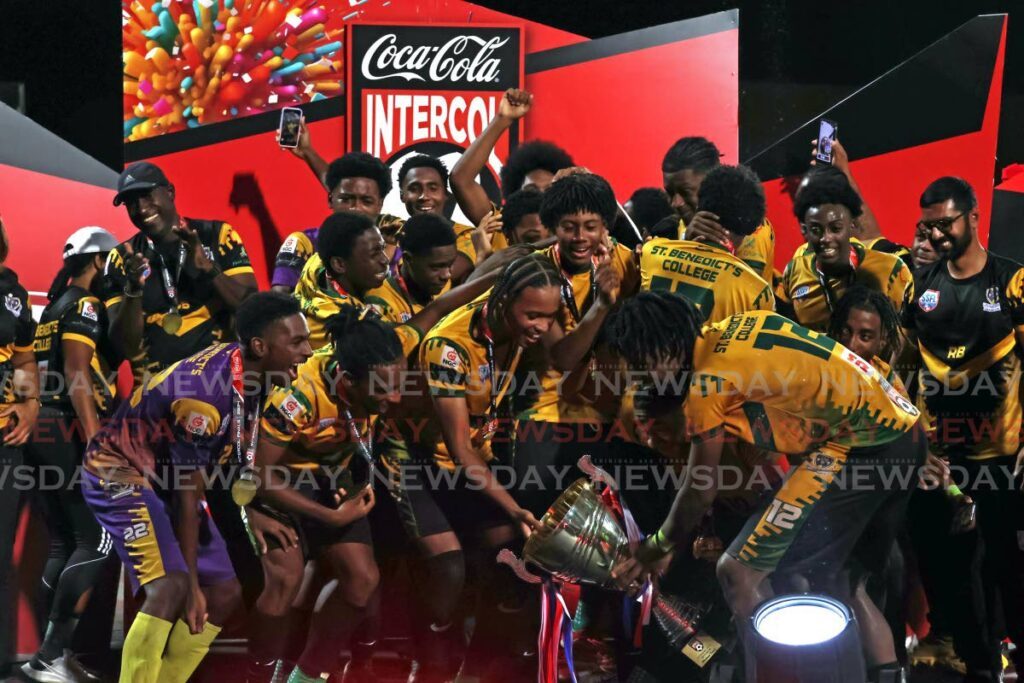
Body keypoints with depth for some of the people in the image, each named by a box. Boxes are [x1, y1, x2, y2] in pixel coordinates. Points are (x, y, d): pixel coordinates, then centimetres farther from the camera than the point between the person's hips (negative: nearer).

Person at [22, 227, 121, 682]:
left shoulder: (55, 307, 21)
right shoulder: (85, 306, -7)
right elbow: (78, 378, -17)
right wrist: (94, 442, -23)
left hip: (43, 429, 10)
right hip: (70, 429, -10)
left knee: (64, 545, 11)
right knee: (97, 541, -9)